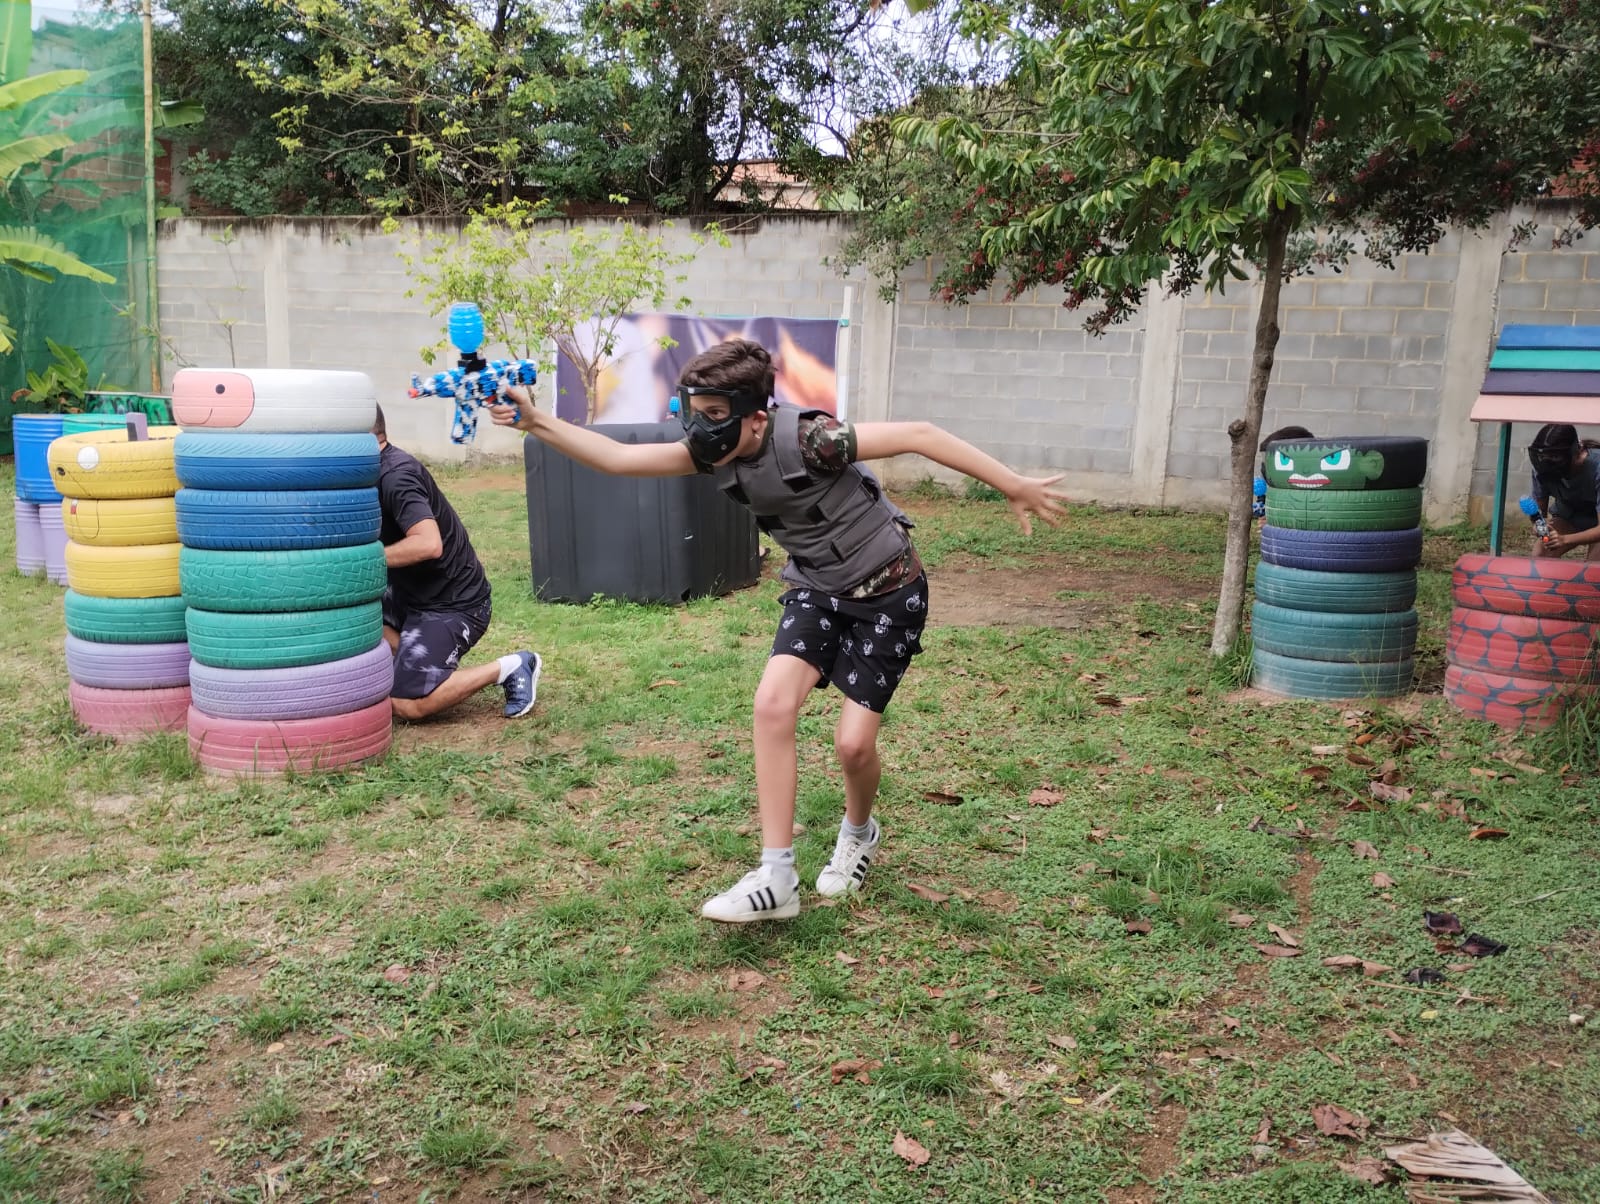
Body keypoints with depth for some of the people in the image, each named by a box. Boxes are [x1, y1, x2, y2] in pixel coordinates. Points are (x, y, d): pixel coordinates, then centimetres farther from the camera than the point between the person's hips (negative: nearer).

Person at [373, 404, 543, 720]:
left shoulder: (395, 476, -23)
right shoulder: (381, 469, 6)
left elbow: (428, 543, -36)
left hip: (453, 606, -10)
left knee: (407, 703, -14)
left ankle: (510, 668, -2)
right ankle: (416, 665, 10)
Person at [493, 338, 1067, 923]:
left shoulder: (806, 437, -30)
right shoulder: (716, 452, -10)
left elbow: (918, 435, -29)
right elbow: (619, 457, -6)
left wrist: (1015, 486, -28)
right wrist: (537, 422, -15)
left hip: (888, 593, -5)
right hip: (816, 589, 5)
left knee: (853, 741, -6)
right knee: (772, 704, -15)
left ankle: (858, 833, 29)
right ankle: (776, 879, -10)